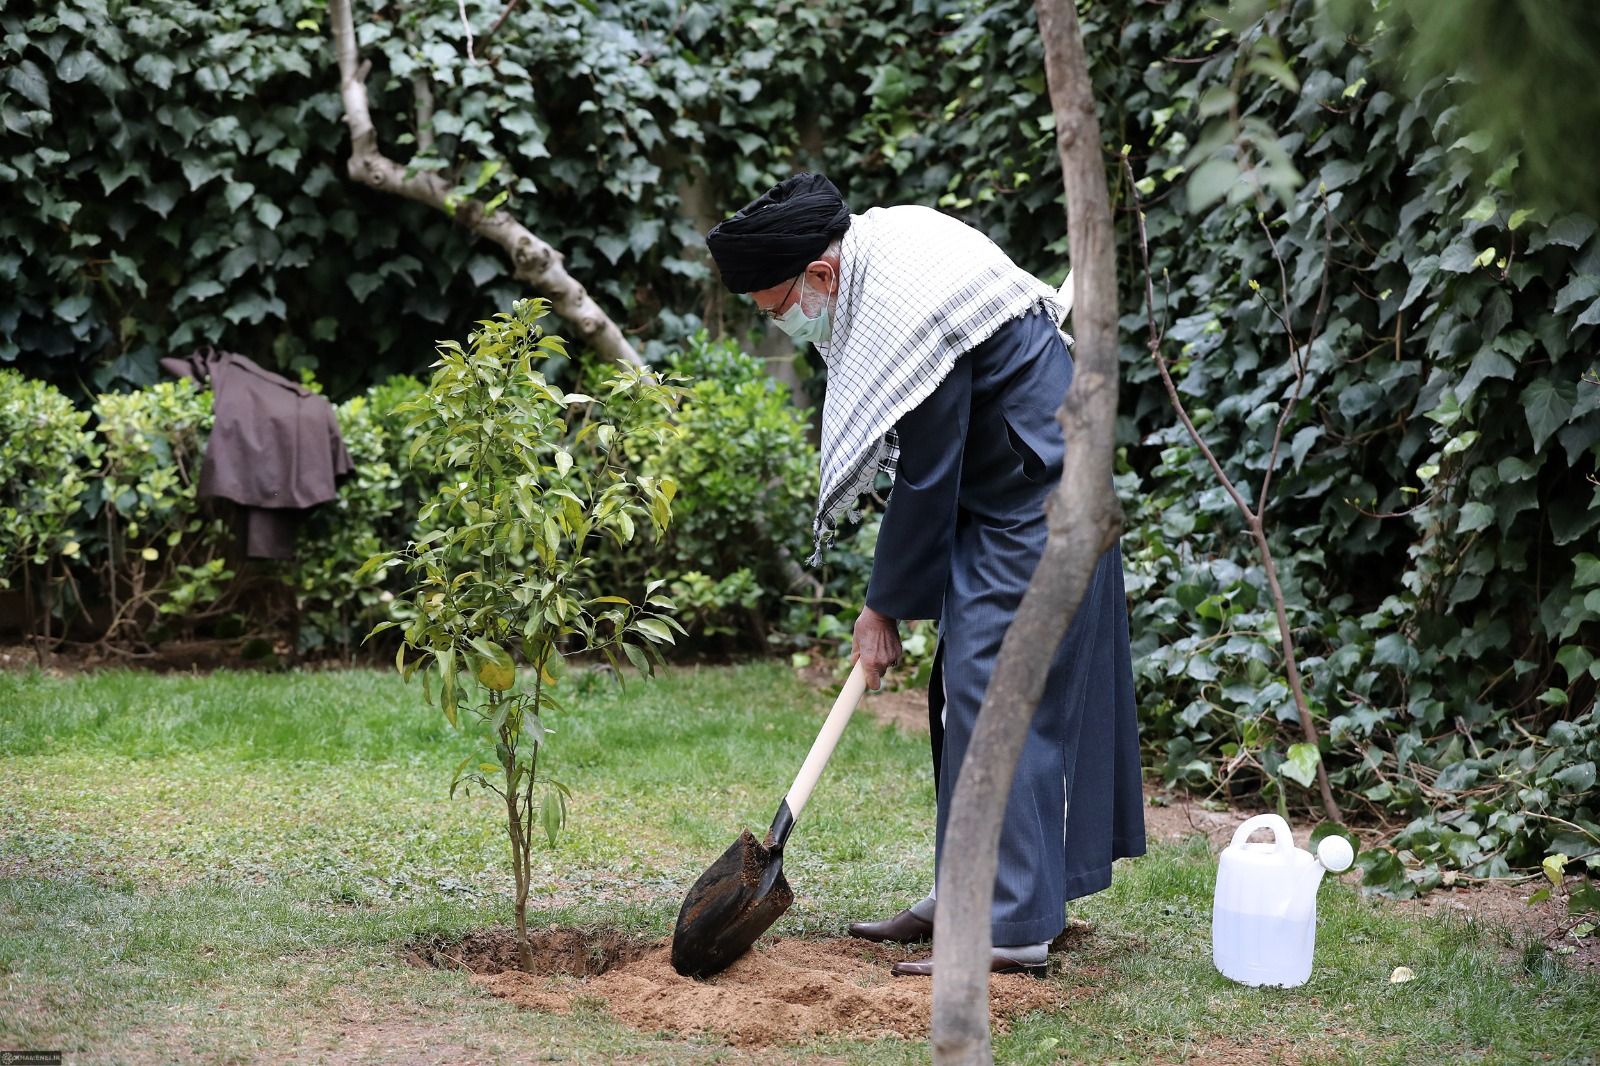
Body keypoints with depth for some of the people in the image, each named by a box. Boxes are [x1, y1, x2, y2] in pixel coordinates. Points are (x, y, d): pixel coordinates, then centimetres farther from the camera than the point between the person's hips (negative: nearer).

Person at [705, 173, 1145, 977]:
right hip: (1000, 496, 10)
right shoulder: (880, 244, 3)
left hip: (1034, 506, -10)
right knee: (962, 688, 13)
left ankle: (1011, 927, -11)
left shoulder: (911, 311, -27)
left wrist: (885, 607, -10)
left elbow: (925, 479, -21)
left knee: (993, 690, -12)